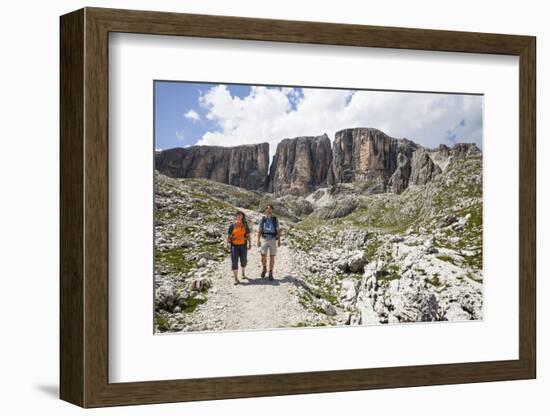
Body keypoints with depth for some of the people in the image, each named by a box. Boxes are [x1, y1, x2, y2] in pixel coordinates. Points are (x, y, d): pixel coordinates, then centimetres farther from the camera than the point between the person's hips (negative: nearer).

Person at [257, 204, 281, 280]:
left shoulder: (275, 219, 0)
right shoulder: (262, 219, 2)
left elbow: (278, 230, 3)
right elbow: (259, 230, 5)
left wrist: (279, 240, -3)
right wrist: (258, 240, -1)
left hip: (273, 240, 0)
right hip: (265, 239, 0)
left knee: (272, 257, -1)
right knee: (263, 256, -7)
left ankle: (270, 274, 8)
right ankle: (264, 269, 21)